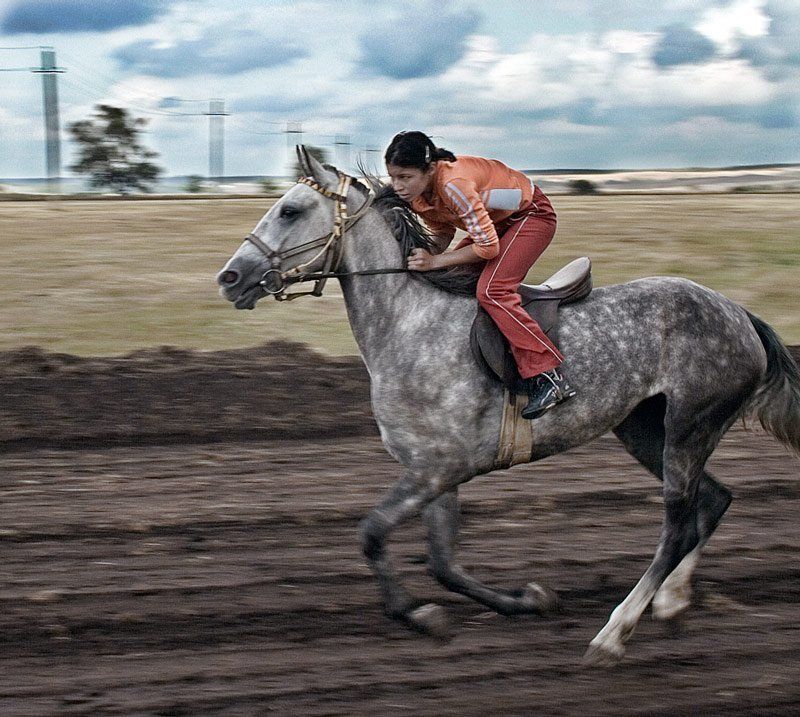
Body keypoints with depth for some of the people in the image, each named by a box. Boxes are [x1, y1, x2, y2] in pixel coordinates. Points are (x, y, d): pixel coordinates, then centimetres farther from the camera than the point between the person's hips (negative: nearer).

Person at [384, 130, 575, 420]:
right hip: (498, 221, 9)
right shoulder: (415, 192, -12)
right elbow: (442, 233, 3)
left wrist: (436, 261, -29)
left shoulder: (454, 184, -37)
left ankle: (549, 376, -25)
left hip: (532, 214, -9)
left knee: (491, 290, -25)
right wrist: (426, 254, -17)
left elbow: (488, 246, -31)